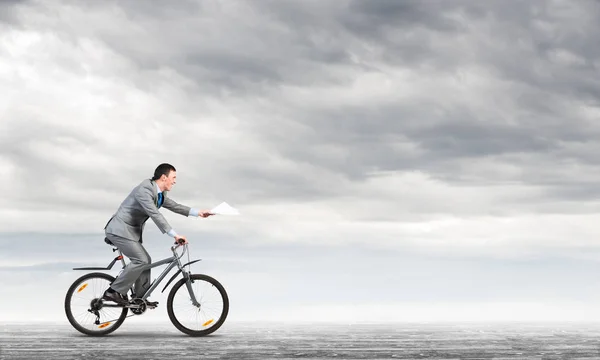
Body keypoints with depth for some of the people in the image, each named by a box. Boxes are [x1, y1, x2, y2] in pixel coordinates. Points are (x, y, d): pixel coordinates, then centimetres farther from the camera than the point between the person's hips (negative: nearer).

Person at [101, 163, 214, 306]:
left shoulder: (160, 194, 9)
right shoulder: (145, 189, -22)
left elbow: (174, 206, 20)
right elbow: (154, 214, -30)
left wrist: (198, 212, 13)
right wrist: (175, 235, -34)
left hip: (131, 231, 10)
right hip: (120, 229, -10)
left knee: (145, 261, 9)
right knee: (141, 260, -17)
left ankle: (140, 298, 14)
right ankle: (113, 292, -14)